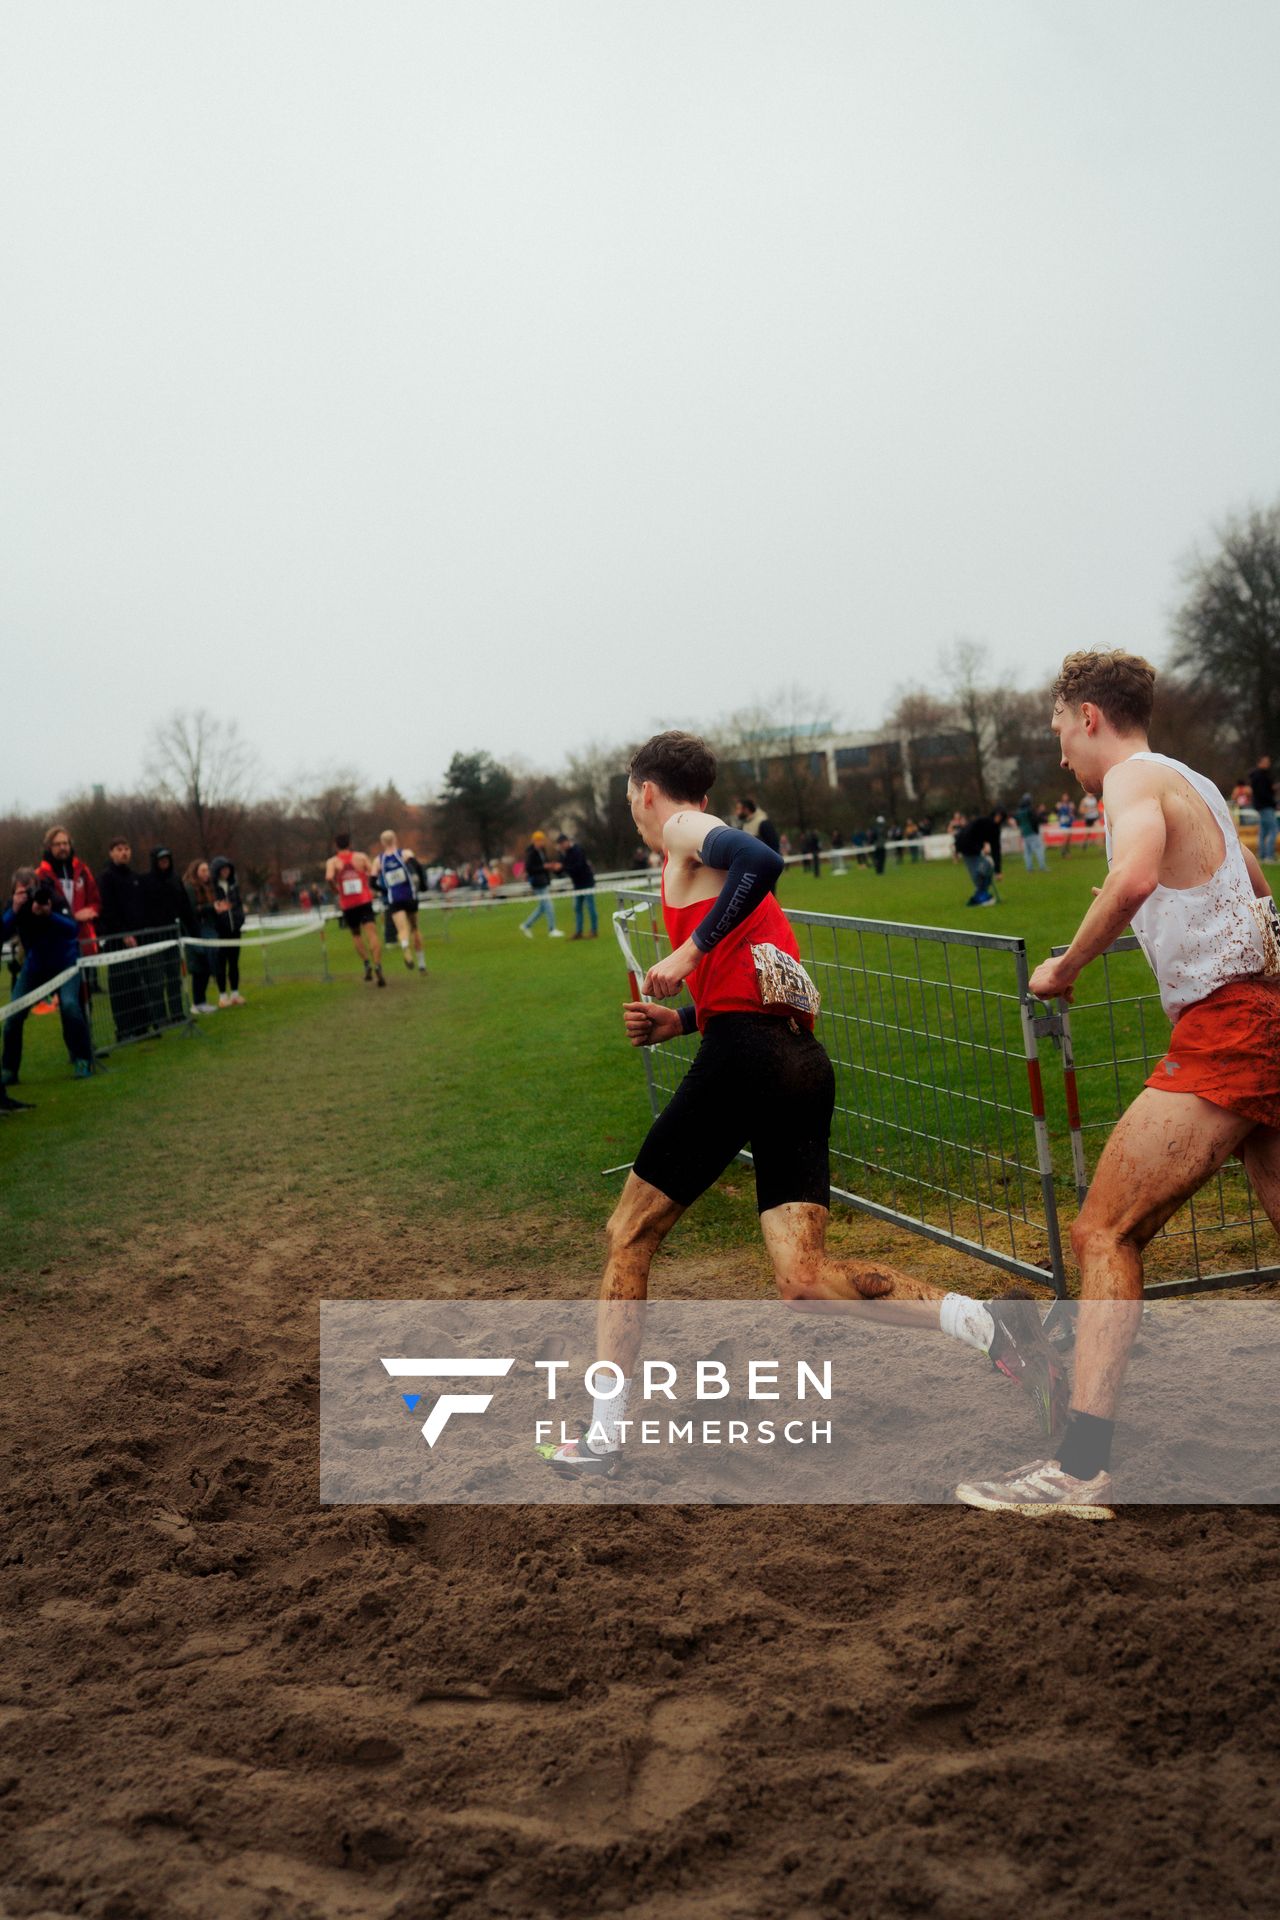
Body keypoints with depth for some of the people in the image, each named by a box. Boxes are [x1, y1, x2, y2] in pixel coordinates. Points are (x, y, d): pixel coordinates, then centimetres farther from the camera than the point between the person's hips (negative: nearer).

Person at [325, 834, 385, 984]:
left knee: (356, 935, 20)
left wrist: (336, 890, 1)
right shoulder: (361, 857, 5)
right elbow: (373, 874, -5)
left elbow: (329, 877, -16)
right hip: (364, 901, -1)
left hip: (347, 904, 1)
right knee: (372, 934, -10)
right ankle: (377, 966, -27)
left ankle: (367, 963, 5)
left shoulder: (333, 861, 3)